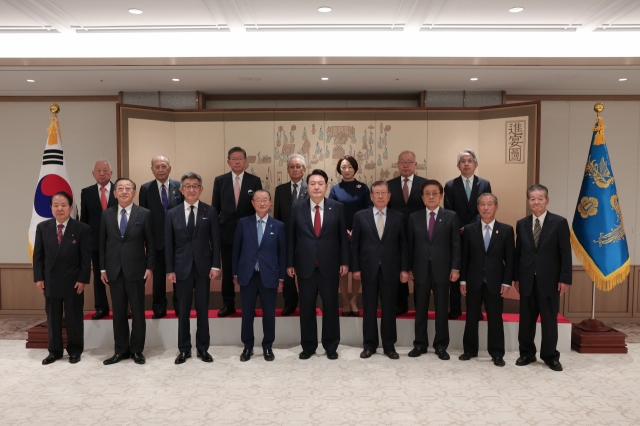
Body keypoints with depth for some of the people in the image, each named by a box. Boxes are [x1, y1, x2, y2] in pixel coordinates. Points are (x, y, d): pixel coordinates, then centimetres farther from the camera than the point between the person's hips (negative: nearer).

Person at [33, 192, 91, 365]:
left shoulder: (82, 229, -6)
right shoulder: (42, 227, 4)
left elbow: (86, 258, -7)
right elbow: (38, 255, 5)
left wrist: (83, 279, -11)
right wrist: (38, 278, -2)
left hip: (73, 281, -3)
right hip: (50, 281, 3)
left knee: (74, 318, 8)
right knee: (52, 318, 11)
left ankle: (75, 351, 21)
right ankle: (54, 351, 24)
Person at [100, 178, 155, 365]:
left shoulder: (144, 214, -1)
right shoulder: (106, 214, 7)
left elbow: (150, 243, -1)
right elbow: (102, 243, 8)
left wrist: (150, 267, -6)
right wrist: (103, 268, 3)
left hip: (136, 270, -2)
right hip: (114, 270, 2)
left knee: (137, 312, 5)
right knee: (118, 312, 9)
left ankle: (137, 350, 16)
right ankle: (121, 350, 19)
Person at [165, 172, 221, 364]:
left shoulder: (210, 212, 2)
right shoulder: (172, 214, 4)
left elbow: (215, 241, 0)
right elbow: (168, 244, 3)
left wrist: (215, 265, -7)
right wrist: (170, 269, -3)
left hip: (203, 267, 0)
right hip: (181, 268, 1)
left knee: (203, 309, 8)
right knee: (183, 310, 8)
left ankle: (203, 348, 19)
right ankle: (184, 349, 19)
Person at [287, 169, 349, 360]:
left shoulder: (337, 207, 1)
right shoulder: (297, 208, 1)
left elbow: (343, 236, 3)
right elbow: (291, 238, 3)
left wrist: (344, 262, -1)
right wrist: (290, 263, 0)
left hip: (329, 266, 0)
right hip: (305, 266, 0)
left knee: (330, 307, 7)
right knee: (306, 308, 8)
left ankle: (331, 346, 21)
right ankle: (308, 346, 22)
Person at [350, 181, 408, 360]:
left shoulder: (398, 217, 5)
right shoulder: (360, 216, 4)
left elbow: (403, 245, 4)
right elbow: (355, 244, 3)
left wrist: (404, 269, -3)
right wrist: (355, 268, -3)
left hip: (390, 269, 0)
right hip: (368, 269, 0)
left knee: (389, 309, 6)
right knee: (369, 309, 7)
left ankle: (389, 345, 18)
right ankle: (369, 345, 18)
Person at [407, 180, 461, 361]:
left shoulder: (451, 216, 2)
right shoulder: (414, 218, 6)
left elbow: (456, 244, -1)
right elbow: (410, 244, 5)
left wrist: (455, 267, -7)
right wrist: (409, 268, 1)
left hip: (442, 269, -1)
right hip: (421, 269, 1)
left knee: (441, 309, 6)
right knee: (420, 308, 8)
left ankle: (441, 346, 18)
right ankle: (420, 344, 19)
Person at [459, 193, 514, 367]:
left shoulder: (506, 230, 1)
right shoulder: (469, 229, 3)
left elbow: (510, 258, 0)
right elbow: (464, 257, 3)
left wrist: (507, 282, -6)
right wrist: (463, 280, -1)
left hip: (495, 282, -1)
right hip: (473, 281, 1)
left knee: (495, 319, 6)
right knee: (471, 318, 10)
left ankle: (497, 354, 18)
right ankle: (470, 350, 23)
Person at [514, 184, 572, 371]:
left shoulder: (559, 222, -3)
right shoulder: (521, 224, 7)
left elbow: (565, 253, -5)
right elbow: (518, 252, 7)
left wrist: (565, 279, -9)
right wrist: (516, 277, 4)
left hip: (549, 280, -3)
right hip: (527, 280, 3)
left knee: (549, 320, 6)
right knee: (526, 319, 9)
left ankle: (550, 356, 19)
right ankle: (527, 353, 23)